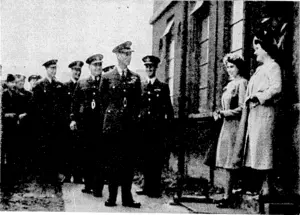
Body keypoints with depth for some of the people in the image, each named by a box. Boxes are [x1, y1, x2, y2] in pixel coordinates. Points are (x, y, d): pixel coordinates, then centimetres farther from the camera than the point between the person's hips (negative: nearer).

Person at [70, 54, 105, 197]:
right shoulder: (82, 84, 11)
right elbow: (75, 103, 11)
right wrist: (73, 119, 0)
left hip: (101, 124, -2)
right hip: (85, 124, 3)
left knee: (100, 157, -3)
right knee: (86, 157, 9)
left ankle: (98, 187, 2)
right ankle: (88, 185, 19)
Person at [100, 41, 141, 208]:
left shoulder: (135, 78, 10)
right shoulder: (107, 77, 3)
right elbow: (104, 100, 10)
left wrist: (133, 116, 11)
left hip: (131, 125, 2)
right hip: (113, 125, -2)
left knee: (129, 161, 2)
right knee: (113, 161, 1)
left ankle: (127, 197, 8)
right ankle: (112, 196, 7)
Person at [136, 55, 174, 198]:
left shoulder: (163, 87, 5)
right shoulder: (141, 87, 13)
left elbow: (168, 108, 3)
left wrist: (168, 123, -4)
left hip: (158, 127, -3)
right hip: (144, 126, 3)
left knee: (157, 158, -3)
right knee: (146, 158, 6)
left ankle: (155, 189, 2)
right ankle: (147, 187, 14)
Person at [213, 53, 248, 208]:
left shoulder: (241, 83, -9)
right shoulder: (230, 84, 18)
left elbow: (242, 108, -15)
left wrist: (224, 113, -15)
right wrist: (220, 112, 5)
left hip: (234, 126, -9)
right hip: (227, 125, 9)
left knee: (230, 164, -7)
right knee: (228, 164, 7)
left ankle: (227, 197, -2)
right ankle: (227, 196, 11)